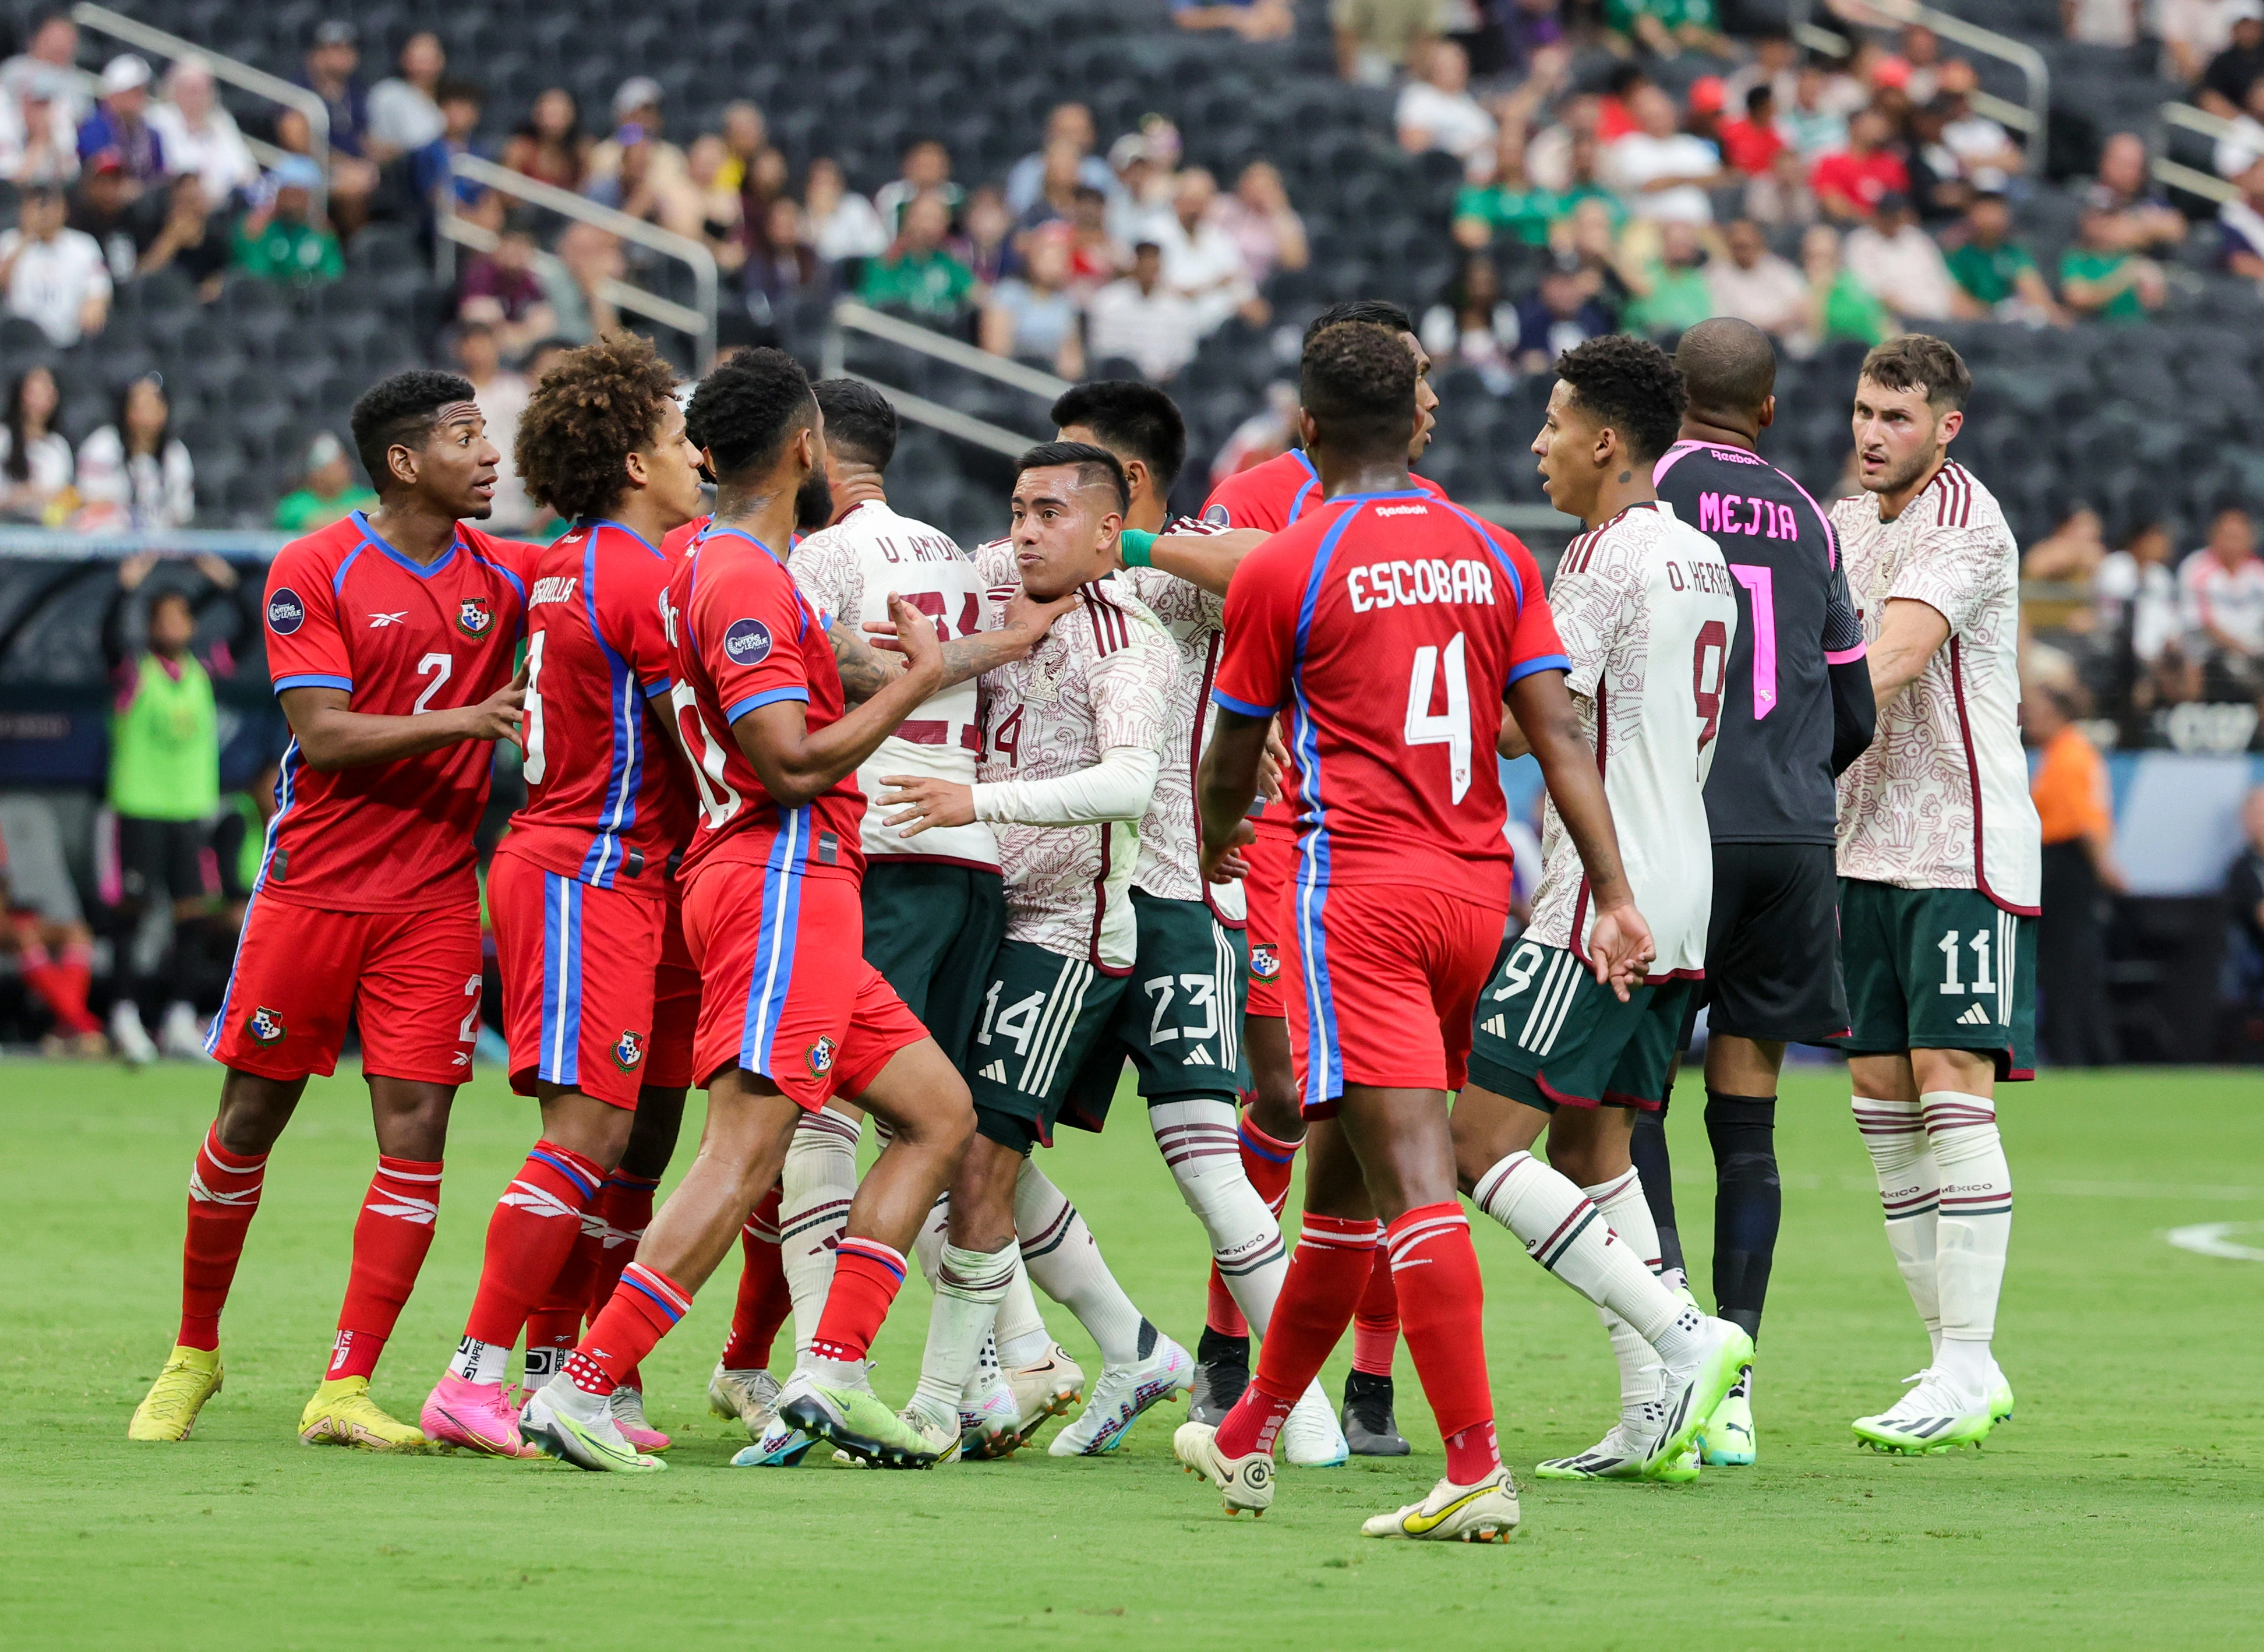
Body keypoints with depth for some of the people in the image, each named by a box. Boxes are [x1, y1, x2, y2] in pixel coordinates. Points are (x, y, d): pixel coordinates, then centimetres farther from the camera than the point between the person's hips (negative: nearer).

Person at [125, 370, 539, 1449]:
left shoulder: (501, 574, 6)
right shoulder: (313, 571, -6)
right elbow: (321, 734, -12)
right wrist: (460, 721, -21)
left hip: (432, 902, 3)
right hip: (310, 891, -3)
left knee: (416, 1133, -7)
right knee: (249, 1121, 5)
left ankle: (343, 1394, -4)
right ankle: (194, 1352, 24)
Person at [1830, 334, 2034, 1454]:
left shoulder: (1963, 522, -12)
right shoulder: (1847, 522, 13)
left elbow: (1892, 658, -25)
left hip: (1962, 849, -8)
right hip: (1866, 846, 8)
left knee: (1951, 1094, -11)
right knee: (1882, 1100, 5)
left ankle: (1966, 1373, -11)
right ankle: (1959, 1366, 11)